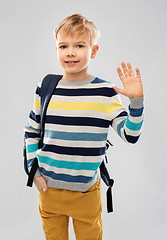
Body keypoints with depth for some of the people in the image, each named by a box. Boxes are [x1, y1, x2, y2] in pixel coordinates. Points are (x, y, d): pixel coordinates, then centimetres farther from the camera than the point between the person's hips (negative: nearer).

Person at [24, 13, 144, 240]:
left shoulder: (105, 92, -9)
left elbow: (130, 135, -11)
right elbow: (31, 132, 8)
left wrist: (136, 100, -24)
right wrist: (34, 171, 2)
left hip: (87, 191, -1)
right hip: (48, 188, 2)